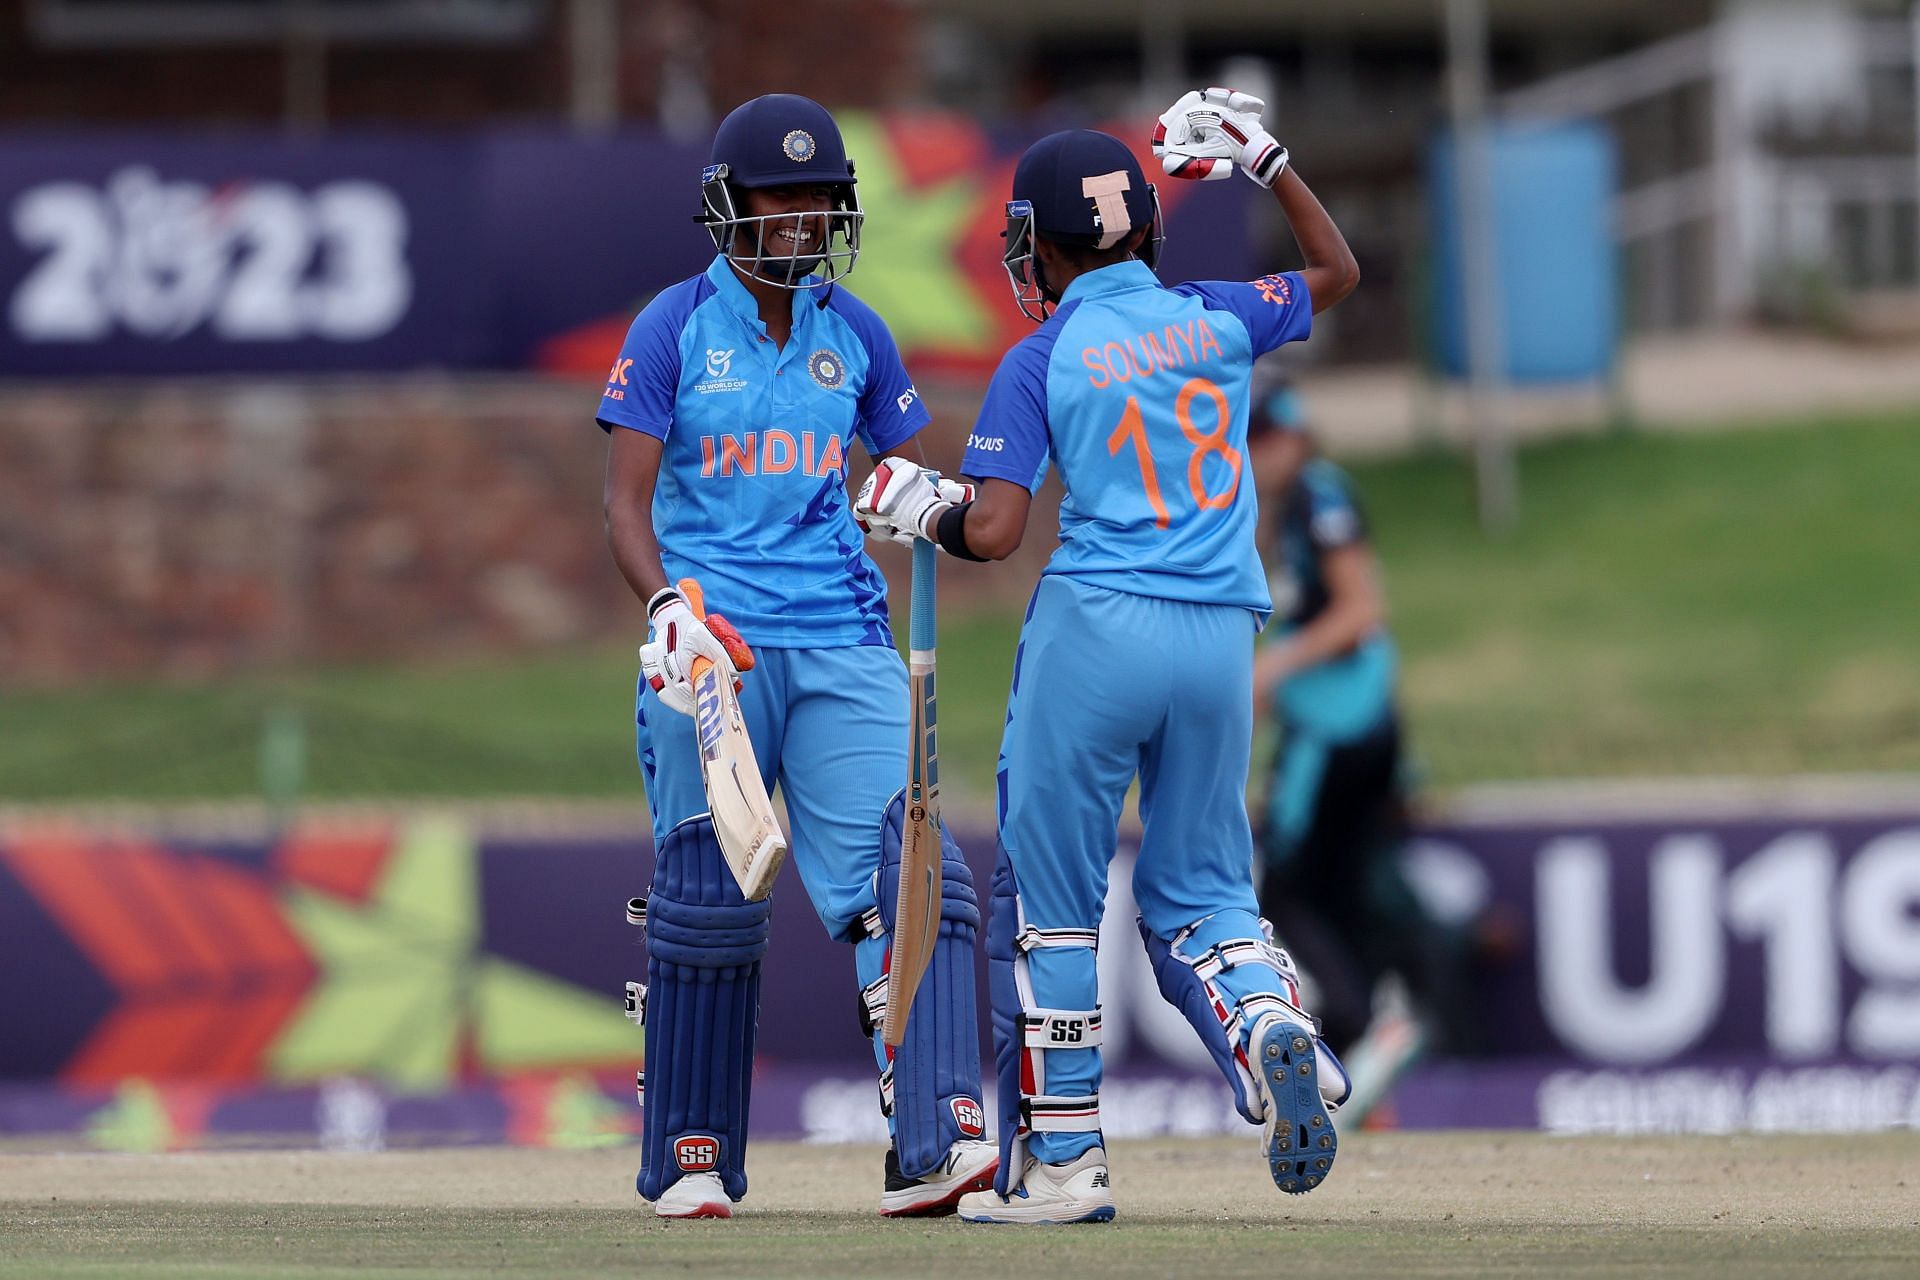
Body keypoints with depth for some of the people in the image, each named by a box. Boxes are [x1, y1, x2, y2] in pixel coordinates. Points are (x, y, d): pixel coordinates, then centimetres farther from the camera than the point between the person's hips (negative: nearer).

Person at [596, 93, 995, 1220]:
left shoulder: (855, 335, 11)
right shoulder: (674, 330, 0)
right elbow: (627, 503, -5)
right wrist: (668, 601, -22)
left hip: (842, 644, 3)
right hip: (711, 651, -3)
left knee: (906, 876, -14)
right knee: (707, 904, 0)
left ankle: (936, 1141, -22)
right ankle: (692, 1161, 13)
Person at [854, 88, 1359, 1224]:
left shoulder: (1041, 362, -5)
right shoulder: (1218, 320, 6)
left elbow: (993, 532, -10)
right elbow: (1337, 275, 26)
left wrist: (922, 510, 10)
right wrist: (1265, 162, 28)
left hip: (1094, 633, -4)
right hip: (1221, 635, 4)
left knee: (1050, 896, 7)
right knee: (1198, 889, 14)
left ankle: (1060, 1159, 8)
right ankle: (1270, 1022, -18)